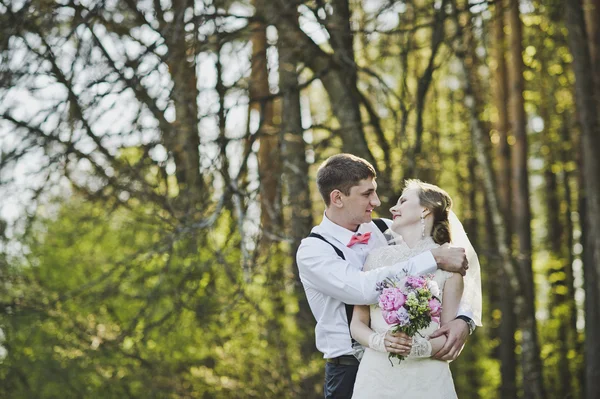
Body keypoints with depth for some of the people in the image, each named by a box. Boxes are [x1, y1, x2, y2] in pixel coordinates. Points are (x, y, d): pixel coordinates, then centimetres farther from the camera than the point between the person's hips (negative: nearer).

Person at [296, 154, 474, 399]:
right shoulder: (312, 251, -10)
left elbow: (460, 264, -1)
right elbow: (363, 288, -27)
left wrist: (463, 319, -20)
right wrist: (434, 259, -25)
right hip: (350, 372, -4)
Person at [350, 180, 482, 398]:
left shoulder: (447, 263, 0)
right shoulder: (376, 256, 7)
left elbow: (450, 336, -2)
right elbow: (357, 323, 5)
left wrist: (421, 347, -20)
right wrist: (380, 341, -14)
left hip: (427, 379, -2)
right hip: (377, 376, 2)